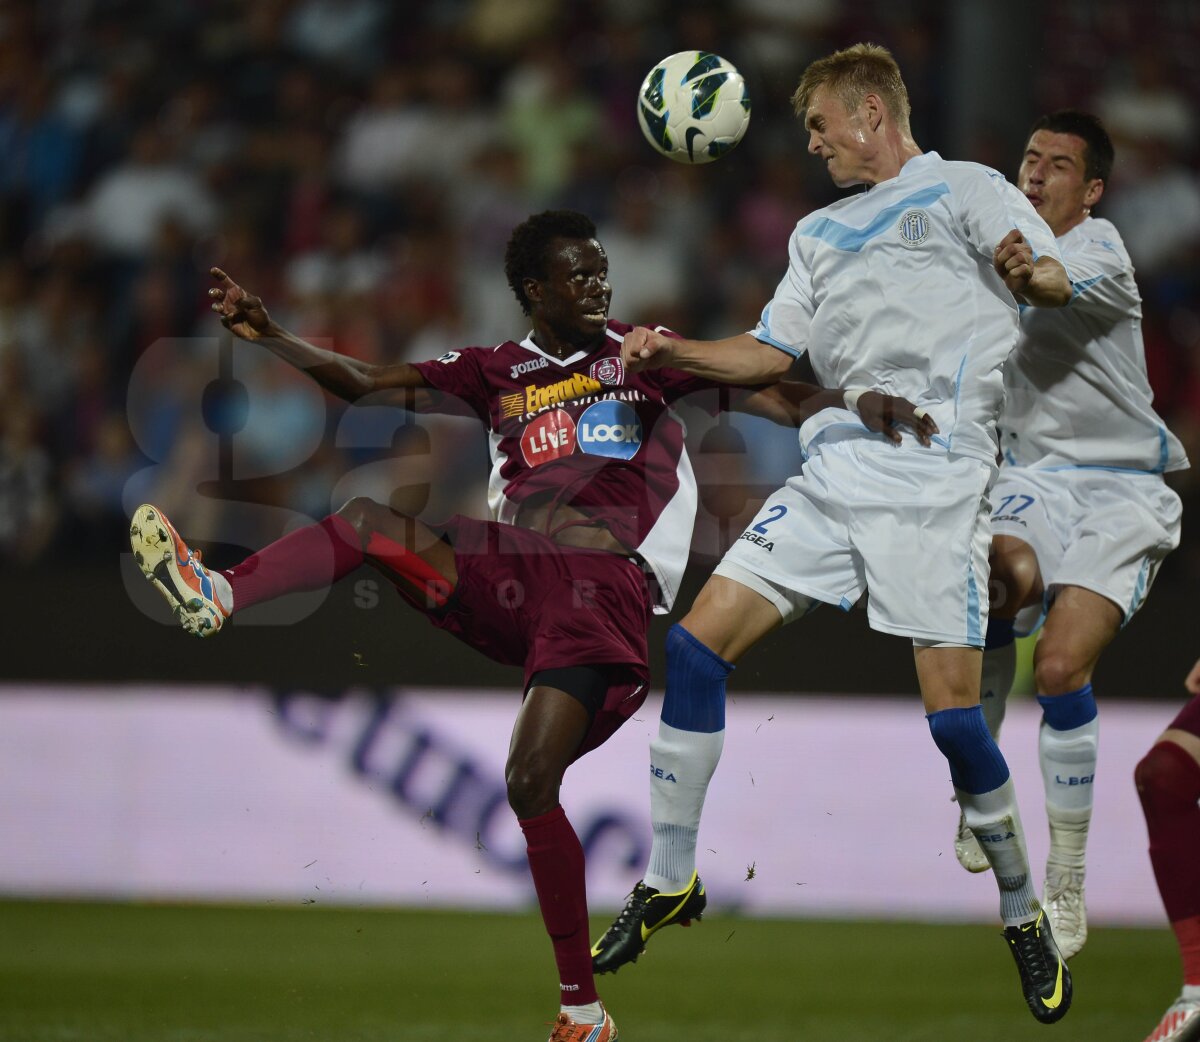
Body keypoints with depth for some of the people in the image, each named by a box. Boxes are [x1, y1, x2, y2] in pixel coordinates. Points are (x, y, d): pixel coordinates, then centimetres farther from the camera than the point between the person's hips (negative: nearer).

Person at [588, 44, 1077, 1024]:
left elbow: (1061, 280, -9)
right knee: (697, 642, -3)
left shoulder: (965, 190, 5)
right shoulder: (820, 232, 26)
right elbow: (772, 351, 28)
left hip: (934, 481, -7)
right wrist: (676, 352, 12)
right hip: (832, 473, 7)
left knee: (951, 709, -13)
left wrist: (1028, 274, -32)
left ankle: (1024, 914, 7)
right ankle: (671, 880, 9)